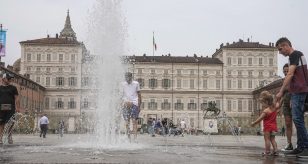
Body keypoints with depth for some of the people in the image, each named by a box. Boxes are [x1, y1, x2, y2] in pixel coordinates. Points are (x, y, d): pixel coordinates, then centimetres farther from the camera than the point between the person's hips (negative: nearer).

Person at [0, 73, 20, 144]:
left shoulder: (13, 88, 11)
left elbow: (16, 98, 7)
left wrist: (17, 108, -3)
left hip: (11, 108, 0)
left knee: (11, 123, -5)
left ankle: (10, 136, 9)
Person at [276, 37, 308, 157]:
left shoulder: (295, 55, -8)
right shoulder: (298, 55, 22)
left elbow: (290, 74, -18)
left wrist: (281, 91, -18)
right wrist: (292, 97, 23)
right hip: (297, 92, 10)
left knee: (297, 118, -12)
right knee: (297, 119, 8)